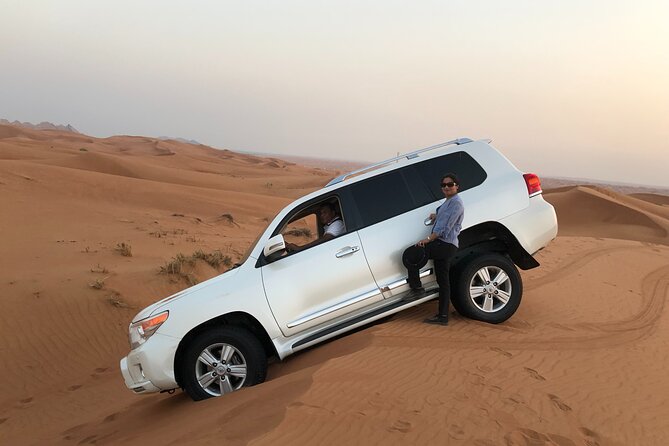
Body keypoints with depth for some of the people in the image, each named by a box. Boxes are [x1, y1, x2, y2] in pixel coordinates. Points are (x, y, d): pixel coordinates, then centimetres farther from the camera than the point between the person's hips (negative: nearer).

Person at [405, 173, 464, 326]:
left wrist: (428, 239, -21)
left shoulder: (456, 203, -9)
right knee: (443, 281, 9)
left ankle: (417, 287, -7)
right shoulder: (448, 202, 23)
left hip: (446, 245, -10)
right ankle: (443, 316, 12)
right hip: (444, 246, 10)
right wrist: (436, 217, 14)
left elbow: (445, 226, -18)